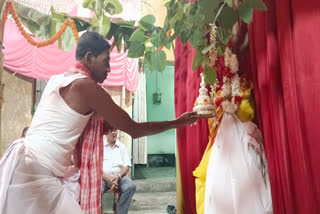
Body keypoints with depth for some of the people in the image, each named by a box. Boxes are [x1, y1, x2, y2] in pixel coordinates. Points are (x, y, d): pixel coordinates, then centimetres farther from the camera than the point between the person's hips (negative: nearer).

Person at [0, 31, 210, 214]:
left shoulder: (58, 79, 12)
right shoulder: (86, 86, -15)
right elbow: (134, 129, -10)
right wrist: (177, 122, 1)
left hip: (35, 169, 9)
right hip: (36, 172, -9)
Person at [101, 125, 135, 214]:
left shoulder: (122, 146, 9)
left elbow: (127, 165, 4)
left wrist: (118, 177, -15)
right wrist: (108, 179, -18)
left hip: (119, 177, 3)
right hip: (102, 177, -2)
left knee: (131, 186, -26)